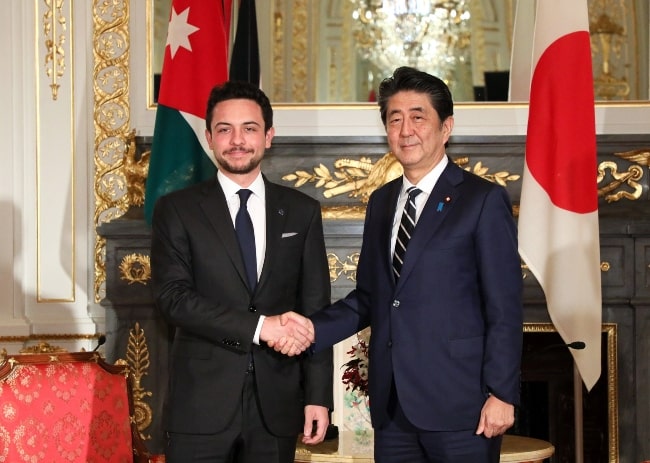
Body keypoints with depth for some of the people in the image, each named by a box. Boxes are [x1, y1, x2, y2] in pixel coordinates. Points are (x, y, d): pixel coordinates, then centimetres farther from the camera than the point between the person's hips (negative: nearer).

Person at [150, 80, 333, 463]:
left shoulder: (302, 211, 8)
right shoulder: (177, 210, 1)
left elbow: (315, 309, 6)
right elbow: (173, 297, -10)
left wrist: (318, 396, -1)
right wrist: (259, 326, -19)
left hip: (276, 403, 2)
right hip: (202, 403, -2)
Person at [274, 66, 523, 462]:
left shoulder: (483, 200, -4)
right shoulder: (381, 202, 15)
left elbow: (504, 308, -7)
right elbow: (369, 297, 15)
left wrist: (501, 394, -13)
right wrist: (312, 329, -2)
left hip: (458, 403, -5)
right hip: (392, 405, 6)